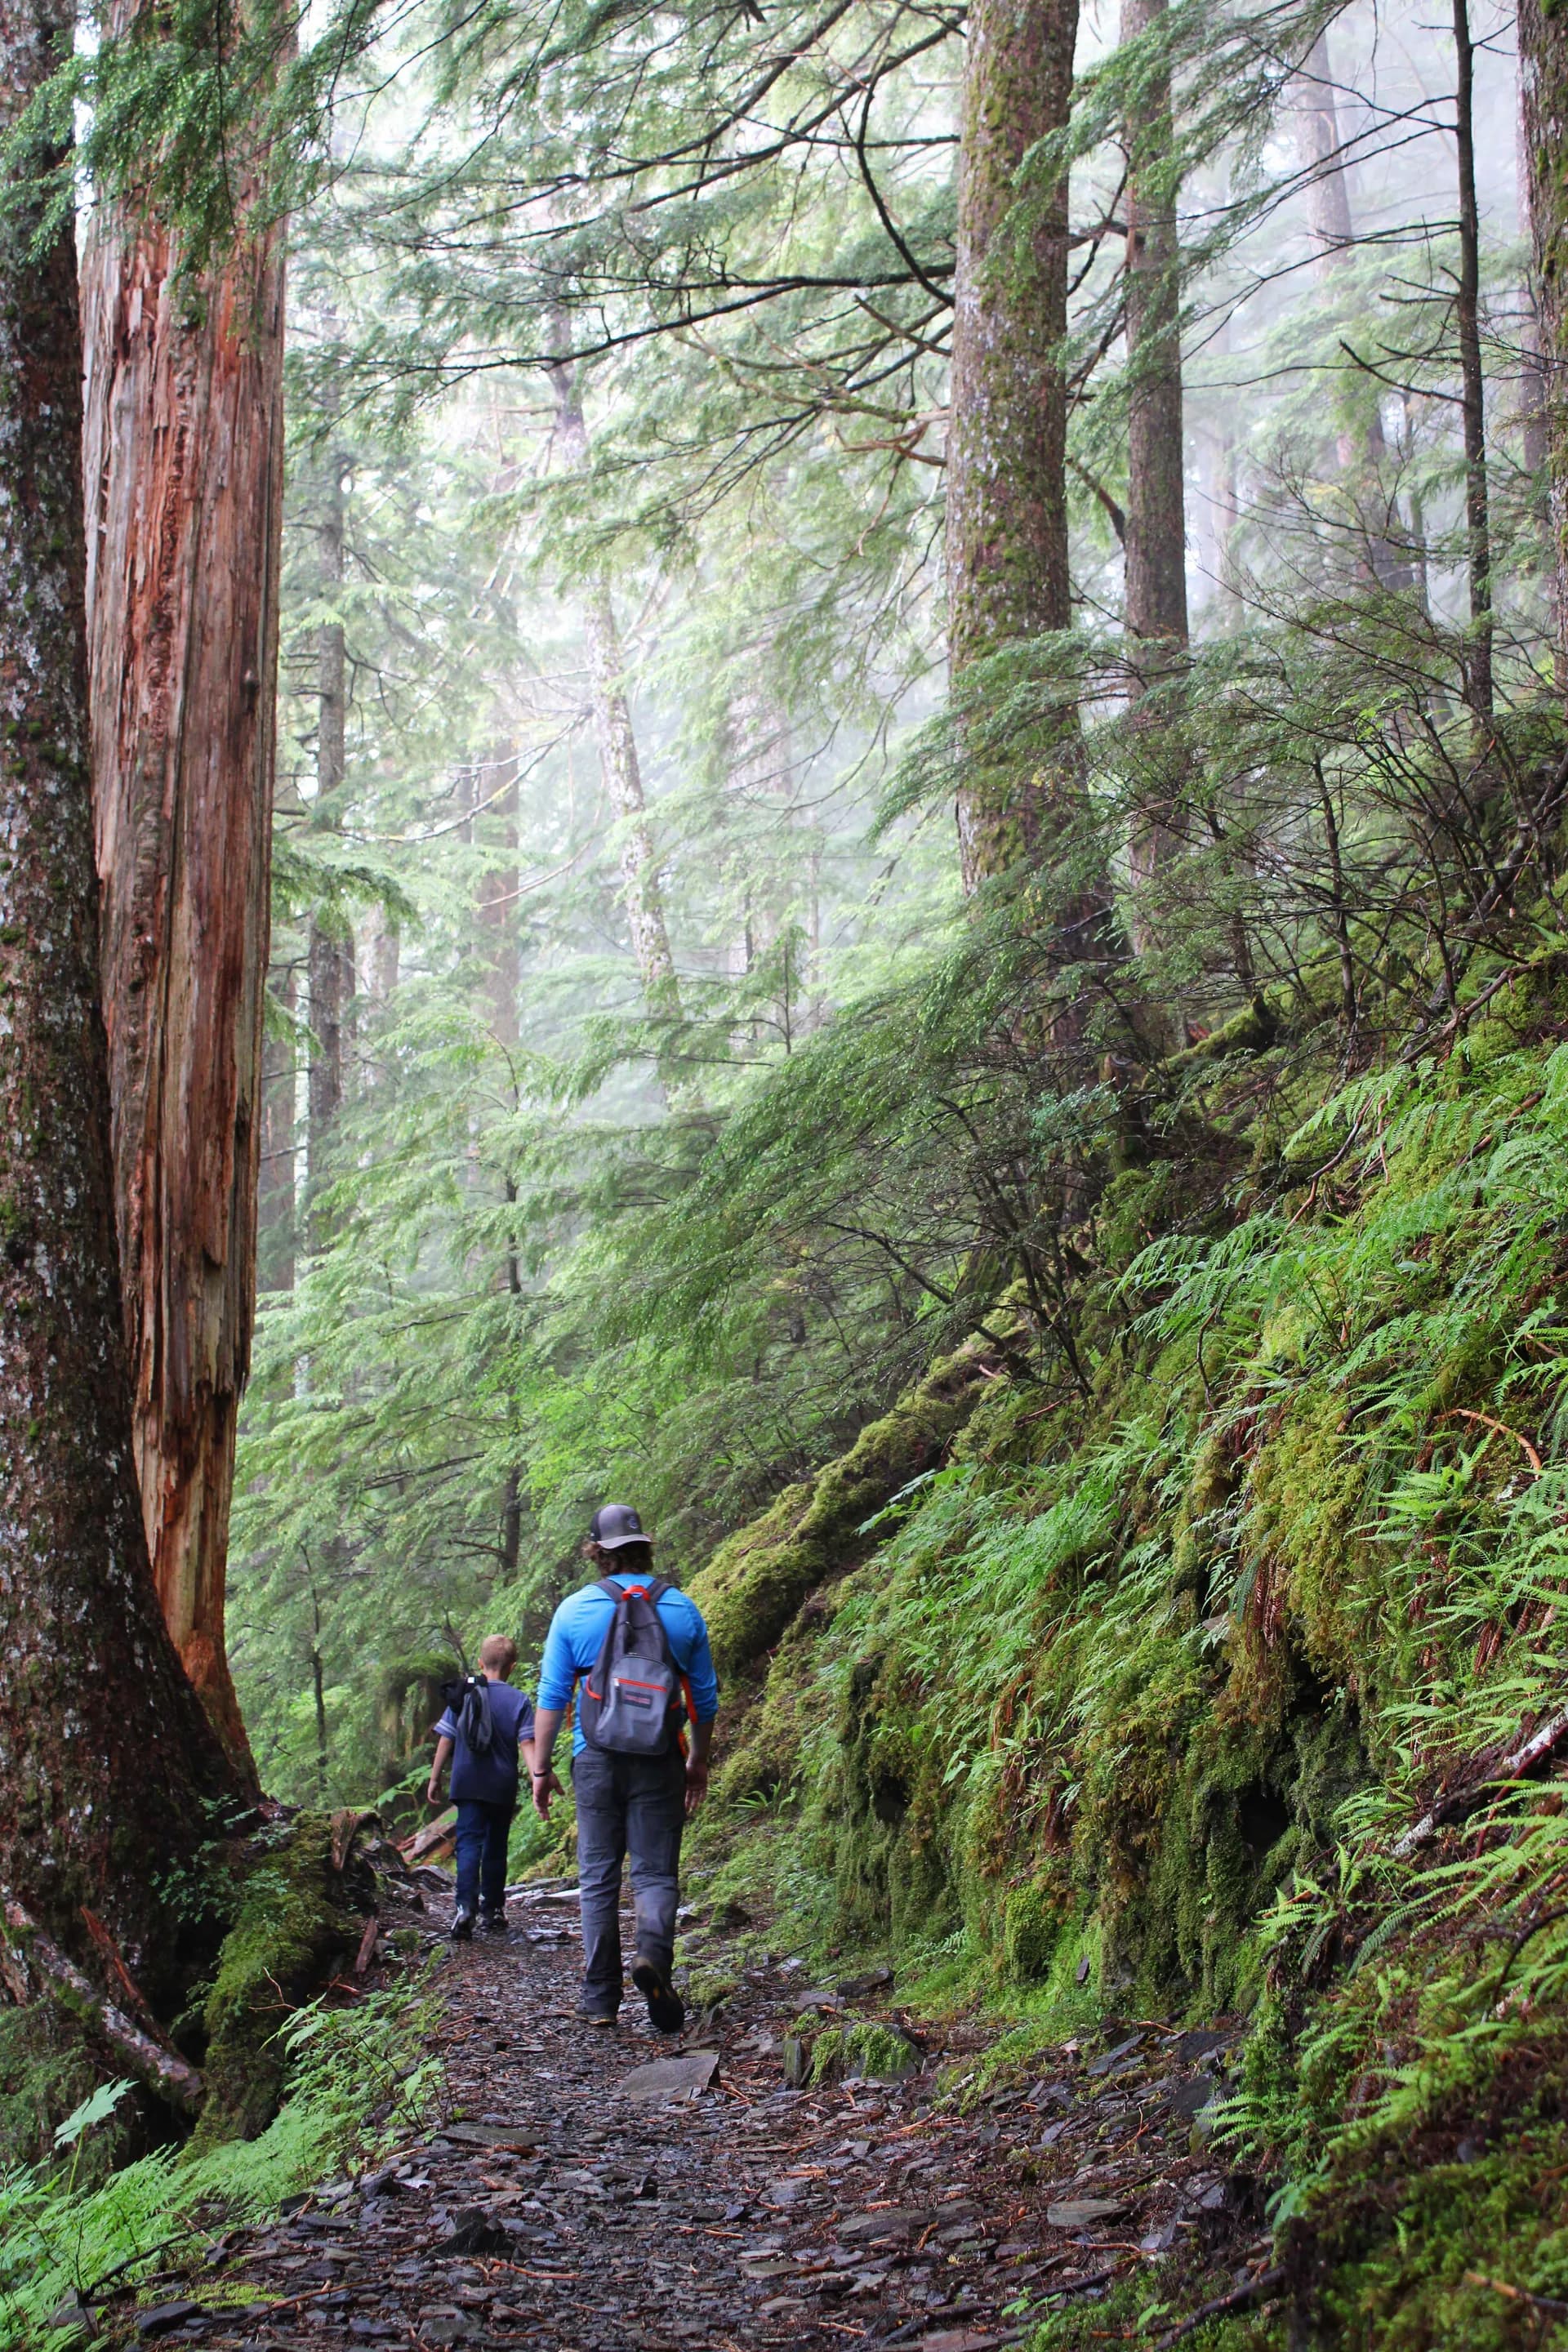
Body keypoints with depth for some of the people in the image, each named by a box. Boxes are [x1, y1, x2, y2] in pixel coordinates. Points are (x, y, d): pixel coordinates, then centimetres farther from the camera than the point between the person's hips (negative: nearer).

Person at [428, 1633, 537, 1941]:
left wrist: (435, 1778, 12)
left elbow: (445, 1741, 3)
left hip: (467, 1785, 0)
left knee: (469, 1842, -5)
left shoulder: (462, 1696, 1)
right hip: (502, 1787, 0)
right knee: (496, 1847, 14)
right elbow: (527, 1745, -11)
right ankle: (492, 1911, 20)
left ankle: (466, 1906, -24)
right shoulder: (519, 1701, -3)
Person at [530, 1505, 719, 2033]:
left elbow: (552, 1697, 0)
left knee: (598, 1878, 8)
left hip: (596, 1757, 0)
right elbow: (705, 1698, 8)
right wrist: (699, 1763, 20)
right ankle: (653, 1953, -25)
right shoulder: (682, 1610, 3)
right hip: (659, 1760, 0)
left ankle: (600, 2001, 9)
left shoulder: (574, 1611, -1)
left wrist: (540, 1769, 7)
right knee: (656, 1871, 3)